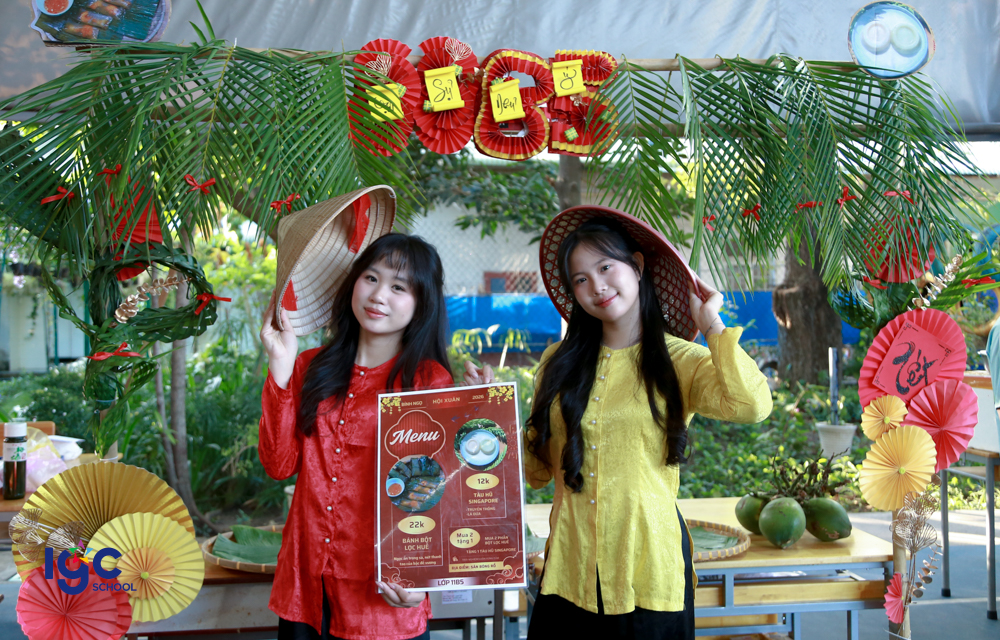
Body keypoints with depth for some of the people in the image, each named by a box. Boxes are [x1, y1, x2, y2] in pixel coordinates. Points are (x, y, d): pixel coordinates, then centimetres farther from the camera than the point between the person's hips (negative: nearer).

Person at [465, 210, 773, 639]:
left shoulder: (679, 360, -2)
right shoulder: (560, 363, 7)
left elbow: (751, 405, -23)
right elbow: (537, 469, 11)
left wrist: (711, 323, -10)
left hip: (647, 571, -2)